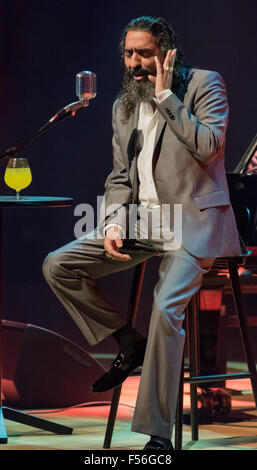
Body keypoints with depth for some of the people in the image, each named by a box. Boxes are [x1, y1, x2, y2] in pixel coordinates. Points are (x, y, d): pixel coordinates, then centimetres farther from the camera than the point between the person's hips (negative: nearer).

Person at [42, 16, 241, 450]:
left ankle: (158, 434, -24)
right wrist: (113, 223, -3)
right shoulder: (123, 106, 15)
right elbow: (120, 177, 15)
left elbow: (208, 146, -17)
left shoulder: (204, 84, -2)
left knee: (166, 306, -29)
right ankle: (130, 343, 5)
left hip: (192, 219, -7)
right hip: (140, 219, 7)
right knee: (57, 267, -7)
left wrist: (166, 96, -14)